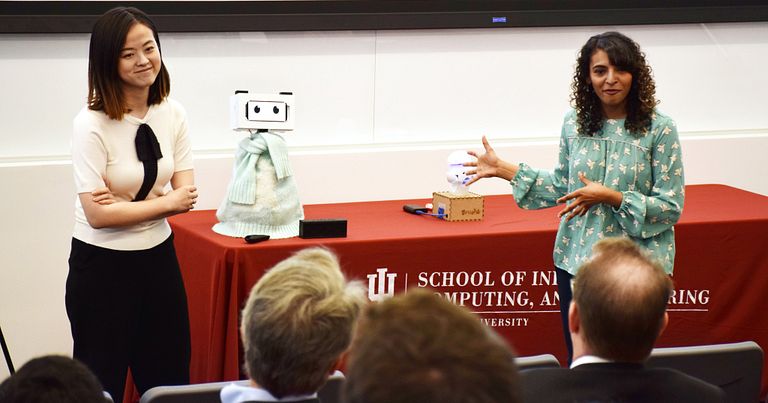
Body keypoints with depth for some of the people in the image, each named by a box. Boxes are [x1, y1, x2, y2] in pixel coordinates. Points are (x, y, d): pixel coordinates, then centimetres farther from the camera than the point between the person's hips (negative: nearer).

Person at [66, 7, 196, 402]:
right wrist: (167, 202, -12)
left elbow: (186, 194, -2)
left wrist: (128, 205, -18)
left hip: (159, 259, 5)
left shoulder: (172, 114, -1)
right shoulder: (92, 125, -18)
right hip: (103, 266, -5)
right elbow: (98, 214, -21)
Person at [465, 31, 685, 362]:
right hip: (576, 261, 4)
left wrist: (610, 197, -19)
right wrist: (505, 170, 9)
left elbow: (671, 207, -9)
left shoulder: (659, 129, -8)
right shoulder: (575, 123, 5)